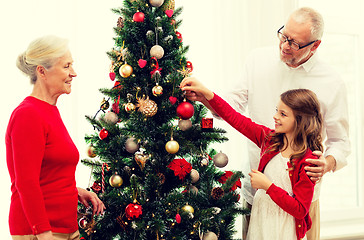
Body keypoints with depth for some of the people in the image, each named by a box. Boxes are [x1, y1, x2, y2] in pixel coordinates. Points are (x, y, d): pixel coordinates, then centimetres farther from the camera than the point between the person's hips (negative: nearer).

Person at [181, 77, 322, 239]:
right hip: (259, 222, 6)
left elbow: (300, 210, -20)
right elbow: (236, 119, 0)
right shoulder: (269, 139, -1)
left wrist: (268, 185, -23)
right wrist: (206, 93, -8)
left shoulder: (307, 161, -19)